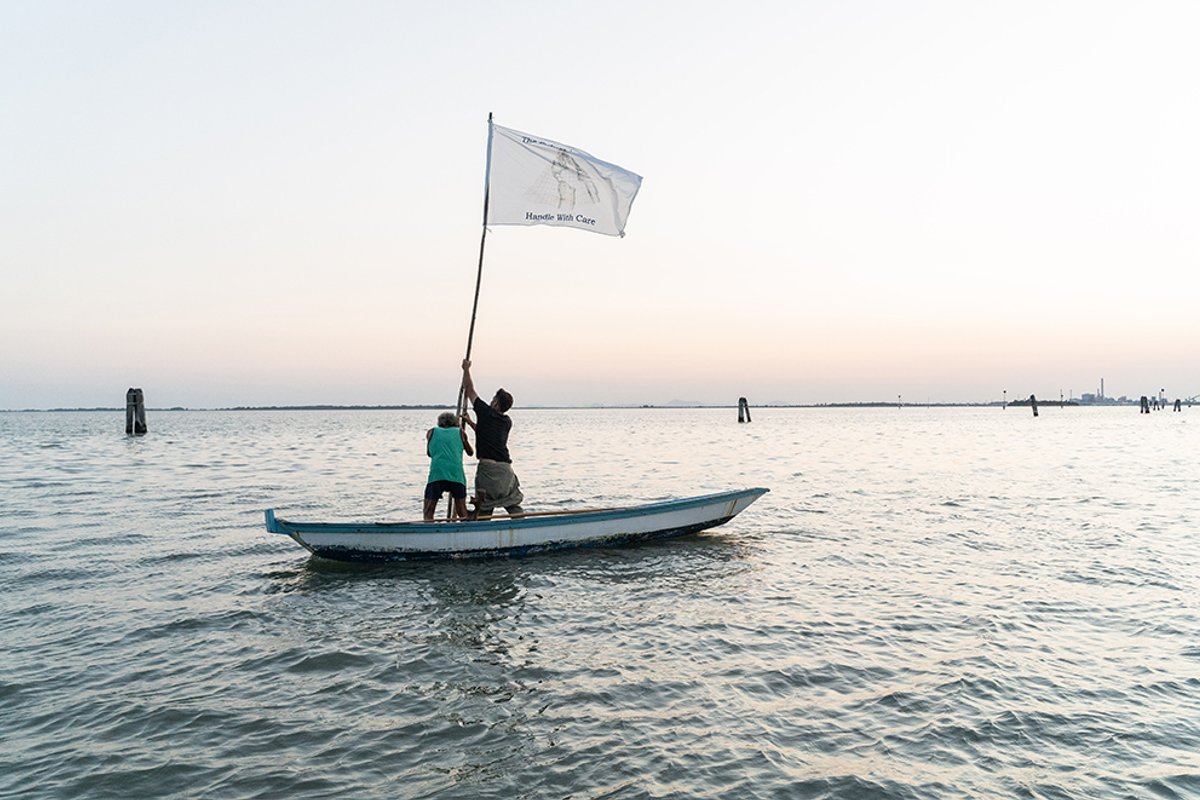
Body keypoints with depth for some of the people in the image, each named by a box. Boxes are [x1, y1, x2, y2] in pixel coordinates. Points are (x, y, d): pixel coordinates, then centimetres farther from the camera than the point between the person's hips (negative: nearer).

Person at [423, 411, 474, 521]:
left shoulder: (432, 432, 18)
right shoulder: (459, 432, 17)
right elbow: (470, 452, 31)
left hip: (436, 474, 0)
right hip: (457, 474, 0)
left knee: (428, 513, 4)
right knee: (462, 513, 12)